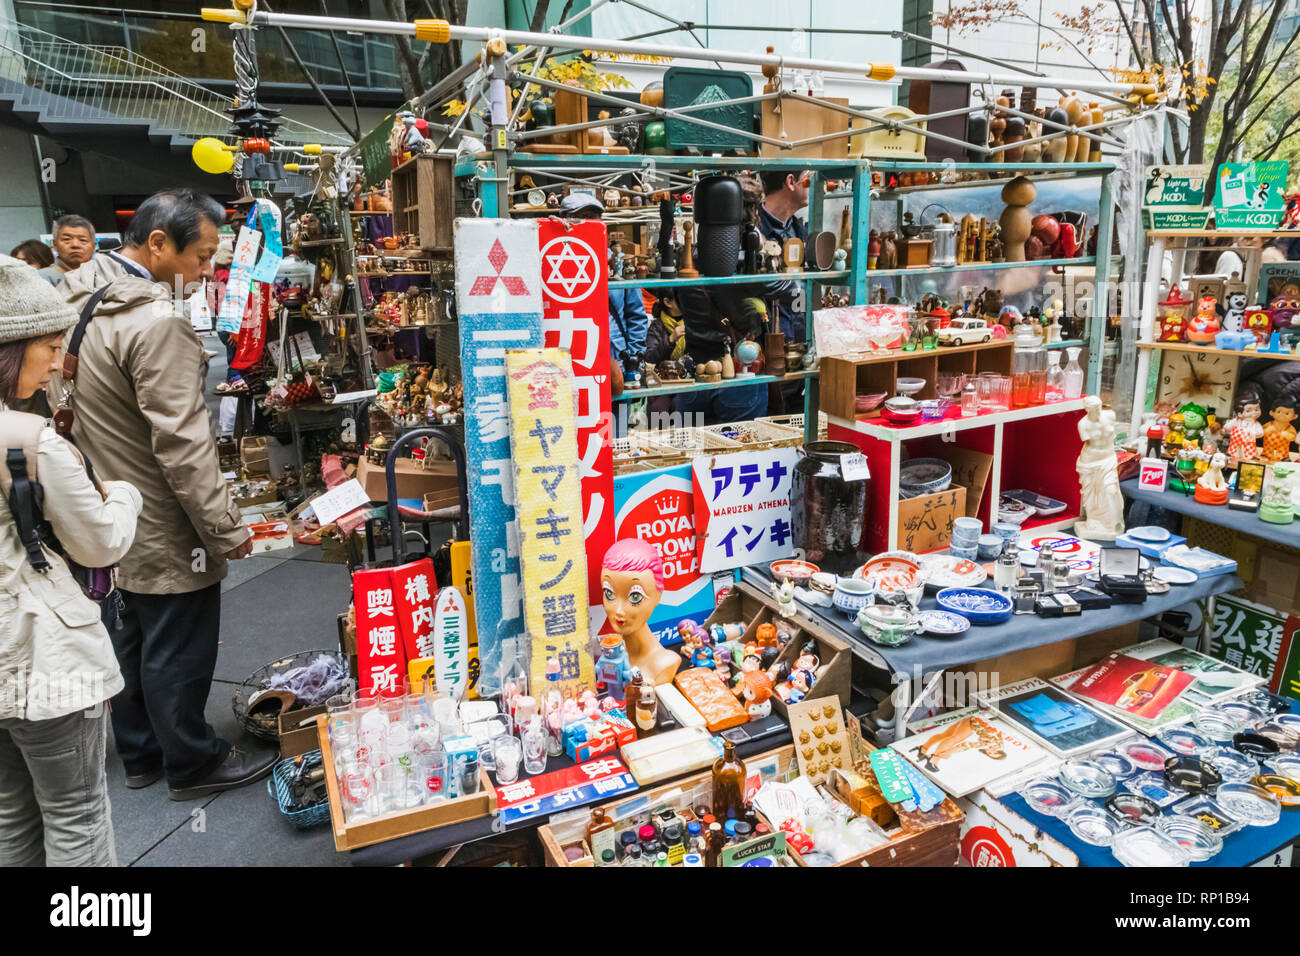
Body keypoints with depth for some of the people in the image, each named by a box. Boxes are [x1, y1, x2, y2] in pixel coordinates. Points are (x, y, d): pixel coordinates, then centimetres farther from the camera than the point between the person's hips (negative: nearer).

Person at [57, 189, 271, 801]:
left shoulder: (85, 302, 7)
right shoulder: (159, 323, -24)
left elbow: (79, 414, 16)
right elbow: (182, 444, -26)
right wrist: (227, 528, -18)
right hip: (166, 529, -10)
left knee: (135, 636, 22)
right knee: (179, 649, 6)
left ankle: (140, 752, 38)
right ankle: (192, 763, 24)